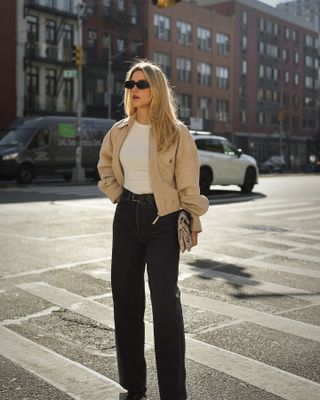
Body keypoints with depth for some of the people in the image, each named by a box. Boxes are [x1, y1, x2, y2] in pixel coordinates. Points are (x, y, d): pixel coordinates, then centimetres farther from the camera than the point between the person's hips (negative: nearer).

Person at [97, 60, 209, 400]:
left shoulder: (176, 133, -9)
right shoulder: (119, 131, 5)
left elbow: (188, 184, -6)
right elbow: (104, 165, 24)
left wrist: (193, 223, -5)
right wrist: (115, 192, 9)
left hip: (163, 220, -5)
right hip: (127, 216, 5)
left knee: (165, 304, -7)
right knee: (125, 300, 9)